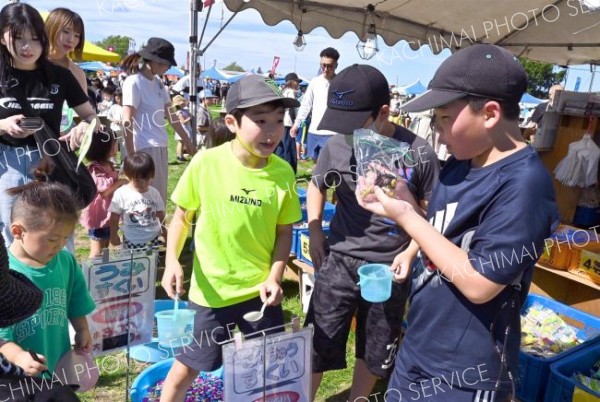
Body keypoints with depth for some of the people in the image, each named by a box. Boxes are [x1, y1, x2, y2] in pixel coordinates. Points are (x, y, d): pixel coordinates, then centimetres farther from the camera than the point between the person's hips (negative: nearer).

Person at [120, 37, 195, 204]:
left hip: (160, 147, 8)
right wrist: (131, 155, -18)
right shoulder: (134, 82, -11)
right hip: (145, 148, -8)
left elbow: (170, 115, 19)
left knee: (160, 197, 14)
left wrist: (186, 140, 21)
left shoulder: (158, 82, 12)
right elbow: (127, 122, -15)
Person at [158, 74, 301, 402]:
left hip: (260, 292, 2)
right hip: (211, 291, -1)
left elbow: (284, 232, 1)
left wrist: (275, 277, -9)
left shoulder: (283, 173, -10)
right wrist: (171, 260, -13)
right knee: (186, 368, 15)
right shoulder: (206, 163, -15)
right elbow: (181, 217, -1)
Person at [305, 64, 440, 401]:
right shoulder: (337, 146, -6)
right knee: (316, 347, 6)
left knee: (375, 354, 18)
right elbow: (316, 186, 14)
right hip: (339, 262, 1)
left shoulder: (418, 153, -12)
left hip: (390, 270, 0)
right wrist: (315, 231, 3)